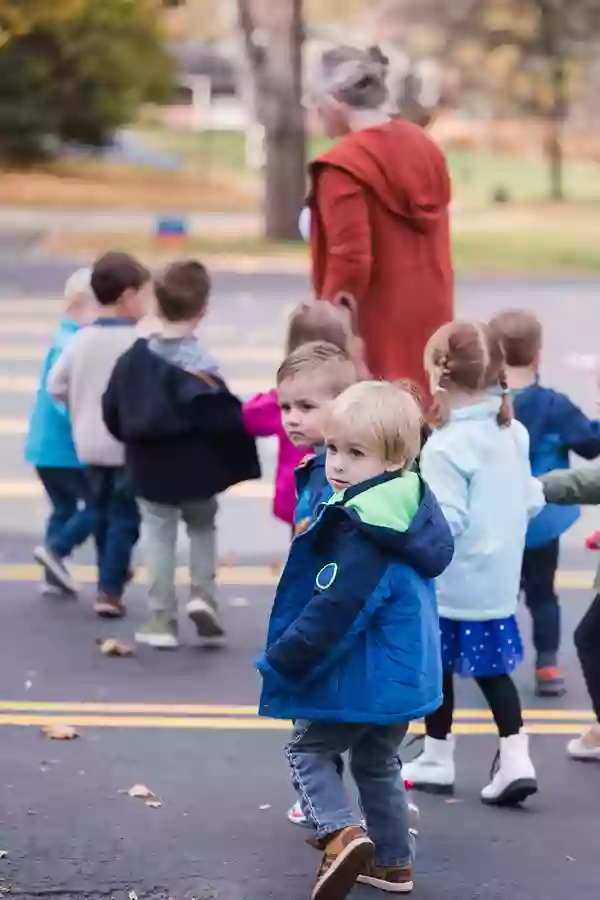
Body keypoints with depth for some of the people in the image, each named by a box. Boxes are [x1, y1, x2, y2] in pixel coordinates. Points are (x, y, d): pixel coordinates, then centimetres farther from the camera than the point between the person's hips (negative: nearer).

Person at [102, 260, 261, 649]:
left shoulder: (136, 355, -2)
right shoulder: (200, 362, -18)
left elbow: (113, 409, 5)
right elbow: (221, 415, -23)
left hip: (149, 469, 3)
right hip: (197, 468, -3)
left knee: (159, 535, 10)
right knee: (202, 526, 21)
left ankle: (162, 618, 9)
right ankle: (204, 595, 7)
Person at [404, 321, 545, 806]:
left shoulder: (445, 447, -21)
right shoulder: (514, 434, 2)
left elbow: (445, 521, -25)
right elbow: (531, 501, 10)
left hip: (450, 584, -7)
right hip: (499, 579, 7)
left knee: (437, 665, 11)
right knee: (492, 667, 14)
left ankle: (437, 760, 22)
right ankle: (516, 759, 3)